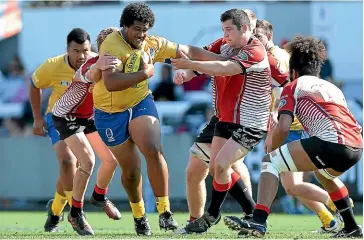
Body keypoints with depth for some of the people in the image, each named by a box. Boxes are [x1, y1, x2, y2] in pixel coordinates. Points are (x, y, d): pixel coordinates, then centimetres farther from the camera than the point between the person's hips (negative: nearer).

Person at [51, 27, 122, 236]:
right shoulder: (90, 66, -35)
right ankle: (76, 214, -6)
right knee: (87, 160, -21)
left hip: (90, 116, 8)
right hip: (67, 116, -8)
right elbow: (90, 74, -59)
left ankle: (99, 196, 35)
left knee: (111, 158, 5)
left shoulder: (116, 64, -12)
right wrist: (99, 67, -84)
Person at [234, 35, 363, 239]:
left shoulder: (294, 87, 15)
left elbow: (283, 129, 4)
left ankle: (259, 221, -14)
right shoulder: (333, 88, 33)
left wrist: (272, 152, 22)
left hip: (332, 142, -7)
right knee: (324, 173, 39)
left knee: (271, 162, 3)